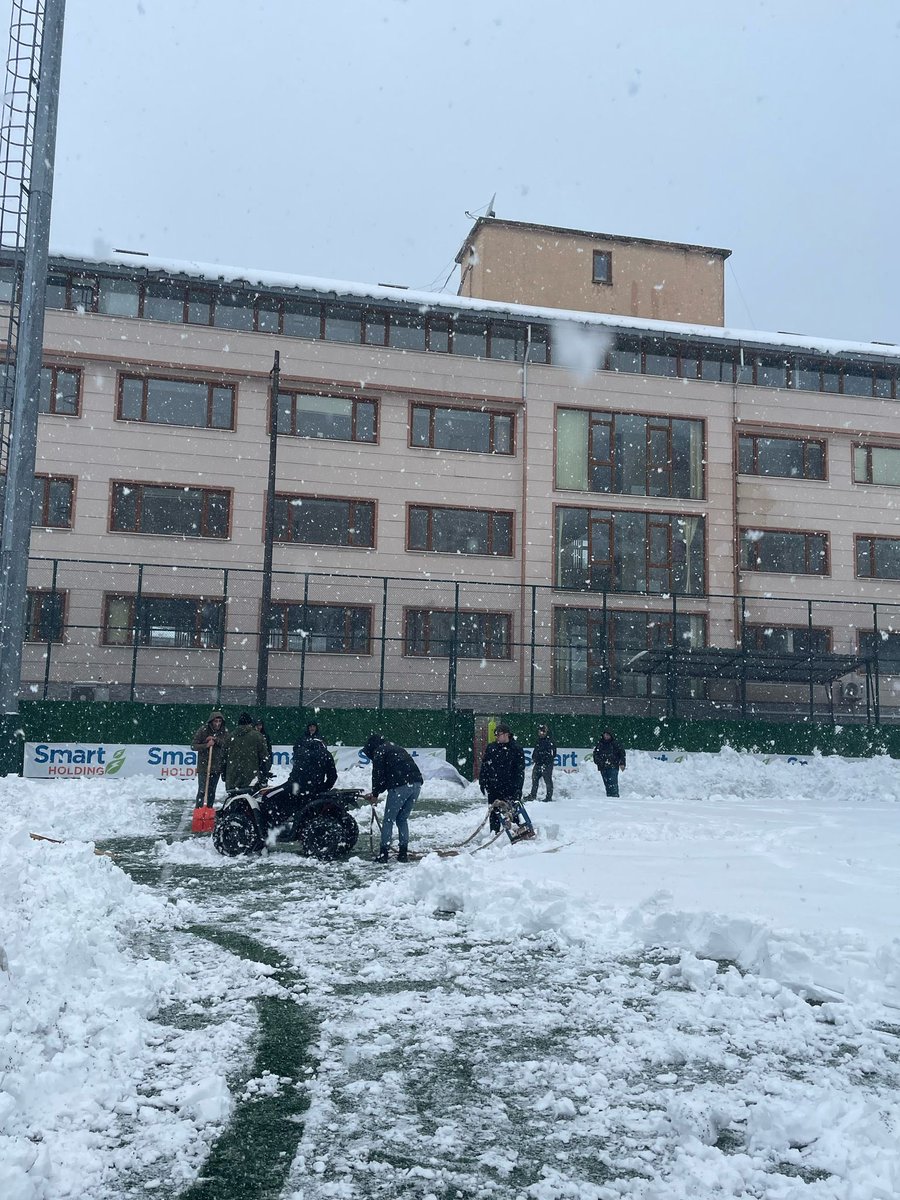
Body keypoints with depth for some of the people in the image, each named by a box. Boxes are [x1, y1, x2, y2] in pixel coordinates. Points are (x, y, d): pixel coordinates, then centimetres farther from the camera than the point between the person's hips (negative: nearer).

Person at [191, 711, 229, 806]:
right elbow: (193, 746, -6)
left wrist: (216, 740, -18)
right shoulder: (203, 730, -6)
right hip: (203, 766, -3)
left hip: (217, 766, 3)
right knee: (202, 791, -8)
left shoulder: (224, 731, 4)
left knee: (212, 792, 10)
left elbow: (227, 744, -7)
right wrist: (206, 745, -21)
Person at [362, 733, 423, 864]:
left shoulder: (379, 751, 6)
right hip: (416, 784, 8)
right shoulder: (395, 748, 32)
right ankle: (403, 853, 15)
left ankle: (383, 853, 4)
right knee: (403, 819, 17)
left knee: (388, 820, 3)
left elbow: (378, 774, -1)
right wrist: (375, 792, 31)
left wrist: (375, 794, 11)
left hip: (400, 787, -8)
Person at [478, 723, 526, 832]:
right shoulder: (491, 748, 6)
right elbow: (484, 765, 11)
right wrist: (482, 782, 6)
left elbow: (520, 770, -5)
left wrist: (518, 788, -10)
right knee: (494, 811, 9)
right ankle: (494, 832, 18)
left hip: (510, 787, -3)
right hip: (493, 786, 3)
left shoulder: (516, 749, -4)